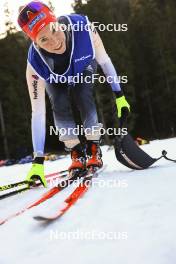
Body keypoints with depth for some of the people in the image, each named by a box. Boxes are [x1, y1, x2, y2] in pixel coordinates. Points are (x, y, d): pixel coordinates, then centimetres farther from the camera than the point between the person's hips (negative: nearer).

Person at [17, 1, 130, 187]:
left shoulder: (83, 27, -42)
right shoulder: (35, 65, -41)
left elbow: (104, 60, -21)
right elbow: (38, 113, -36)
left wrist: (119, 96, -15)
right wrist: (38, 161, -37)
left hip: (83, 67, 0)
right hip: (54, 78, 0)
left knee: (83, 96, -24)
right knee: (60, 105, -23)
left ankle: (94, 150, -9)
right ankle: (77, 154, -5)